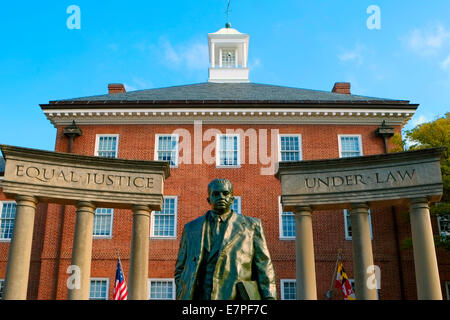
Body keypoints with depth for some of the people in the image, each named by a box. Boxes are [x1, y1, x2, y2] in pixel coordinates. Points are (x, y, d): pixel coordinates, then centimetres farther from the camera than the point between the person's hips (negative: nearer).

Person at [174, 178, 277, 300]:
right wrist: (181, 297, 7)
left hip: (235, 296, -1)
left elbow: (264, 268, 6)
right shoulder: (191, 228, 17)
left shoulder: (251, 225, 11)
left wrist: (269, 297, -5)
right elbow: (180, 269, 20)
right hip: (197, 296, 2)